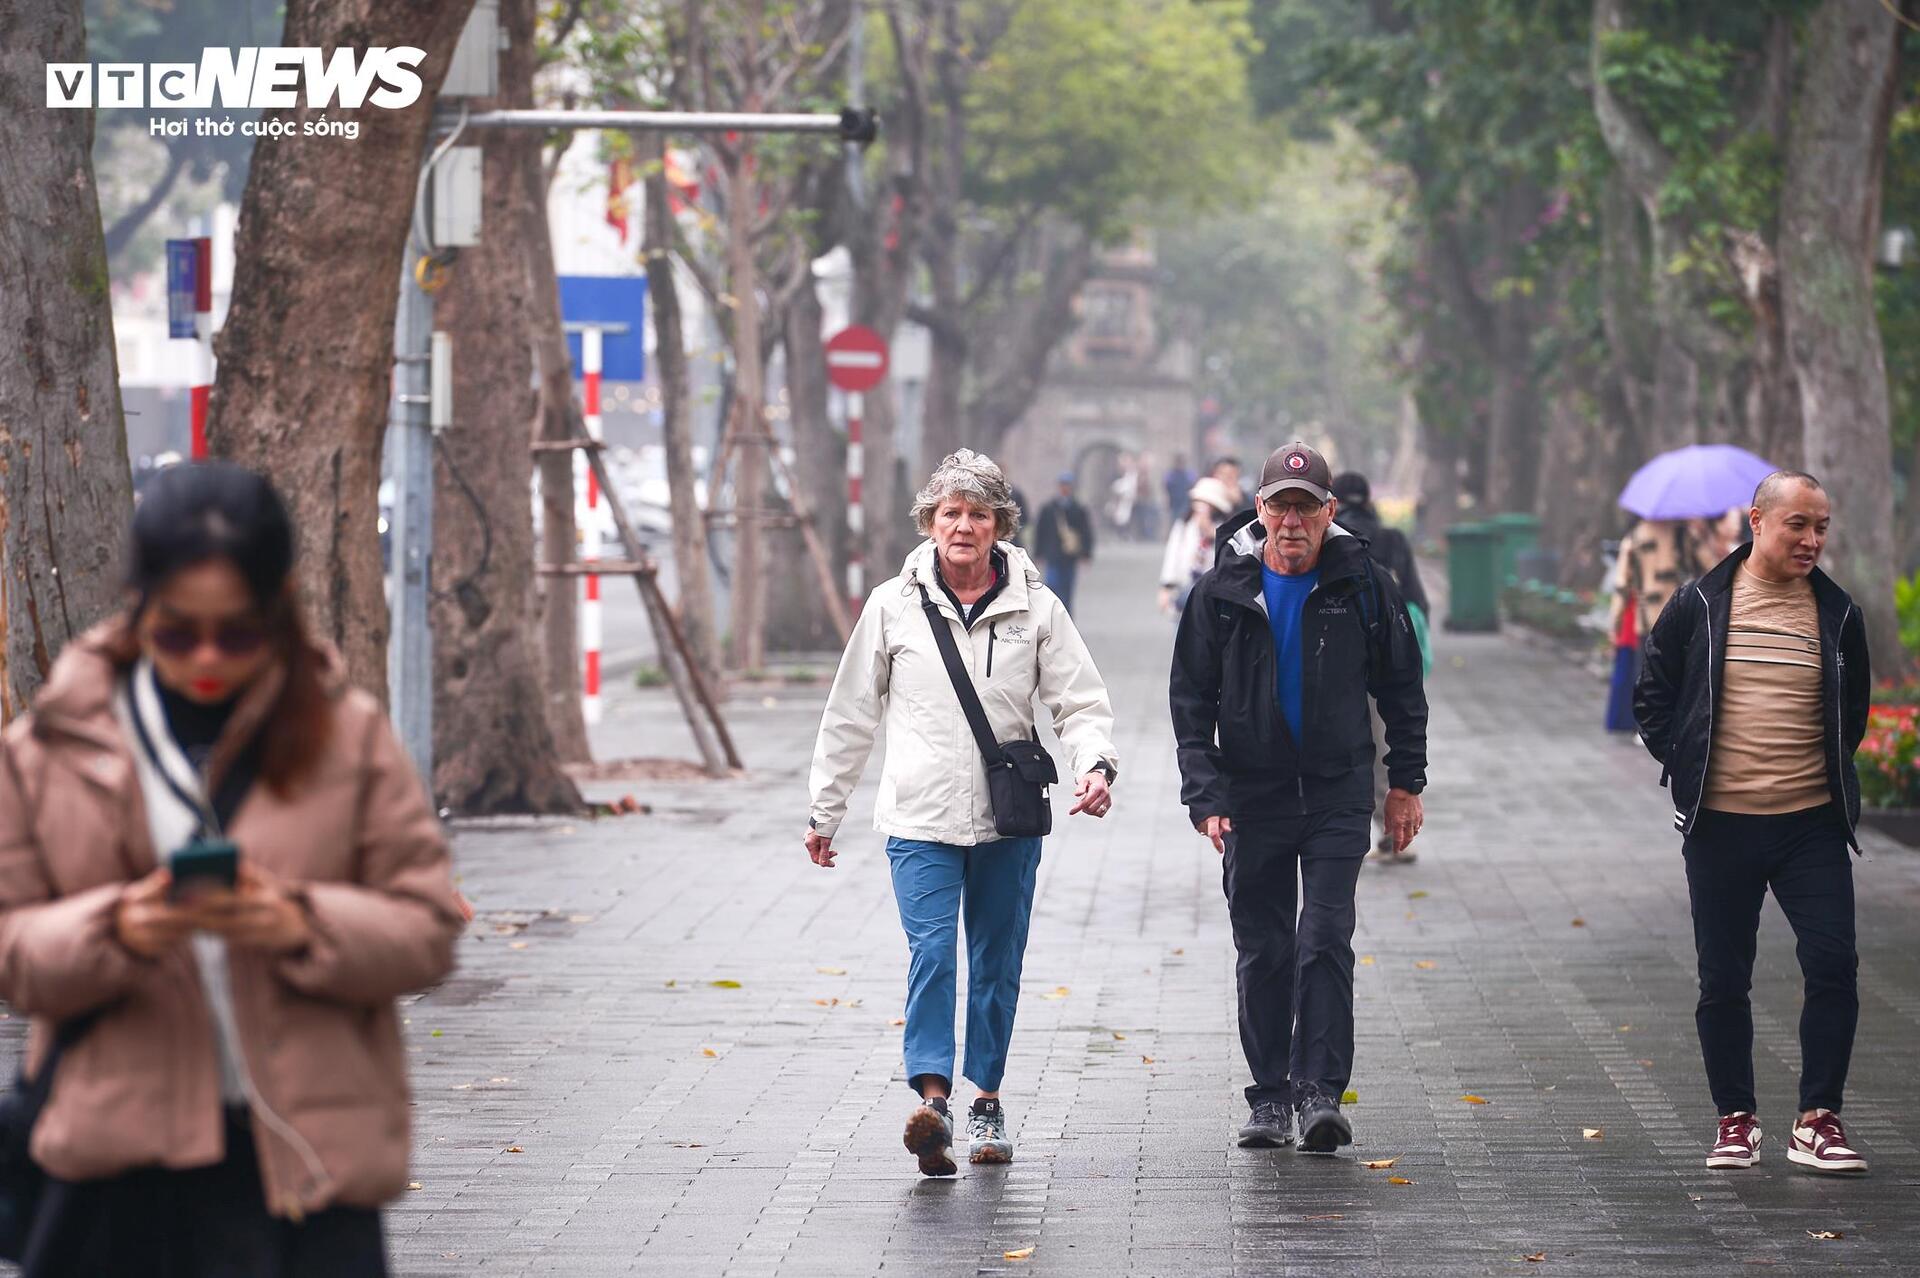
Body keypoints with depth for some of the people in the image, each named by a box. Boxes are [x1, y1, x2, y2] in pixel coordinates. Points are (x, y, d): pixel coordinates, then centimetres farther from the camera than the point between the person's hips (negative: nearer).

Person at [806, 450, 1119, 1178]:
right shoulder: (894, 606, 2)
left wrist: (1095, 765, -19)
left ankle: (987, 1098, 22)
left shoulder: (1035, 608, 2)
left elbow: (1080, 702, 1)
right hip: (921, 817, -1)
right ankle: (931, 1097, -25)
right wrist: (825, 810, 13)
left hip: (1008, 820, 1)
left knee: (997, 962, 9)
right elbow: (851, 714, 10)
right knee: (931, 951, -16)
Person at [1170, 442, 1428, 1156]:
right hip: (1253, 798, 1)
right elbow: (1191, 700, 1)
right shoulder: (1222, 592, -3)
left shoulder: (1361, 585, -3)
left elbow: (1401, 687, 7)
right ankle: (1270, 1098, 14)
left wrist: (1406, 783, 6)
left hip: (1337, 795, -1)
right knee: (1263, 954, 6)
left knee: (1326, 943, -10)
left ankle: (1321, 1092, -8)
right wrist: (1205, 796, -8)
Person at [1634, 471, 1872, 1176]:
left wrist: (1831, 771, 8)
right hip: (1721, 826, -1)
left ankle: (1817, 1120, 3)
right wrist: (1685, 767, 1)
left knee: (1833, 967, -7)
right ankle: (1735, 1120, 17)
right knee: (1723, 980, 5)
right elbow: (1653, 696, 8)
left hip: (1812, 825, 1)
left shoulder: (1837, 614, 5)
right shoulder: (1699, 606, -1)